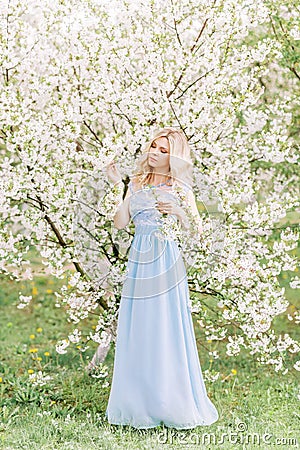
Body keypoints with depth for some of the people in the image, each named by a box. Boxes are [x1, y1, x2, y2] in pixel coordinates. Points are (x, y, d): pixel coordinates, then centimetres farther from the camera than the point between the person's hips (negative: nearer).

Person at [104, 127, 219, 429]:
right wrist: (117, 185, -1)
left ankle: (174, 405, 9)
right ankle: (139, 406, 14)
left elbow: (197, 230, 3)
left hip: (166, 262, -3)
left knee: (167, 332, -3)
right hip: (140, 260, 3)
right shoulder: (136, 184, 13)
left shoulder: (180, 187, 5)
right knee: (137, 333, 4)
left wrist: (178, 212, -14)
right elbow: (120, 223, 3)